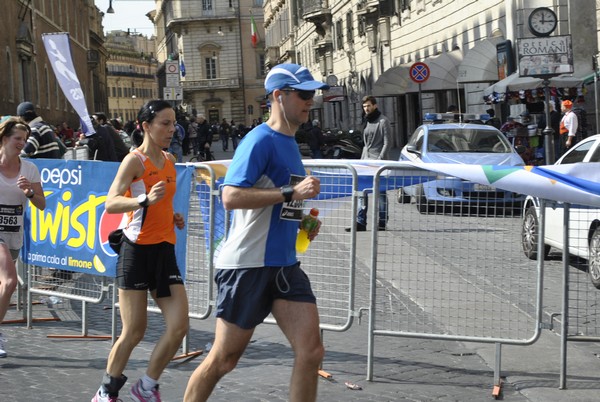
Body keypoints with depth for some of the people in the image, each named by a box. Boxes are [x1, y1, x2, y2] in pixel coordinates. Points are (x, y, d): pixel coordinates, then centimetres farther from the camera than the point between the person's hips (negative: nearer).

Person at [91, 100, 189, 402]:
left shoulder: (169, 161, 12)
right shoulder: (135, 160, -9)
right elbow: (110, 203, -22)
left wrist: (172, 217, 10)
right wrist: (145, 199, -38)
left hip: (164, 250, 6)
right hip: (137, 250, -6)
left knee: (178, 327, -3)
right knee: (133, 333, -2)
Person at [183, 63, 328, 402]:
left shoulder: (291, 143, 15)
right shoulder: (261, 140, -12)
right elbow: (231, 196, -25)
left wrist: (300, 219, 13)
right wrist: (291, 192, -25)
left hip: (285, 265, 8)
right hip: (247, 265, -8)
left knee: (311, 351, -4)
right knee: (223, 359, 2)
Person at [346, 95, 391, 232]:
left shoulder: (383, 121, -6)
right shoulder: (367, 122, 17)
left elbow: (387, 142, -10)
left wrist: (380, 158, -17)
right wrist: (362, 159, 15)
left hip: (378, 162, -8)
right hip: (366, 161, 8)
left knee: (381, 192, -1)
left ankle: (382, 222, 4)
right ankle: (361, 222, 3)